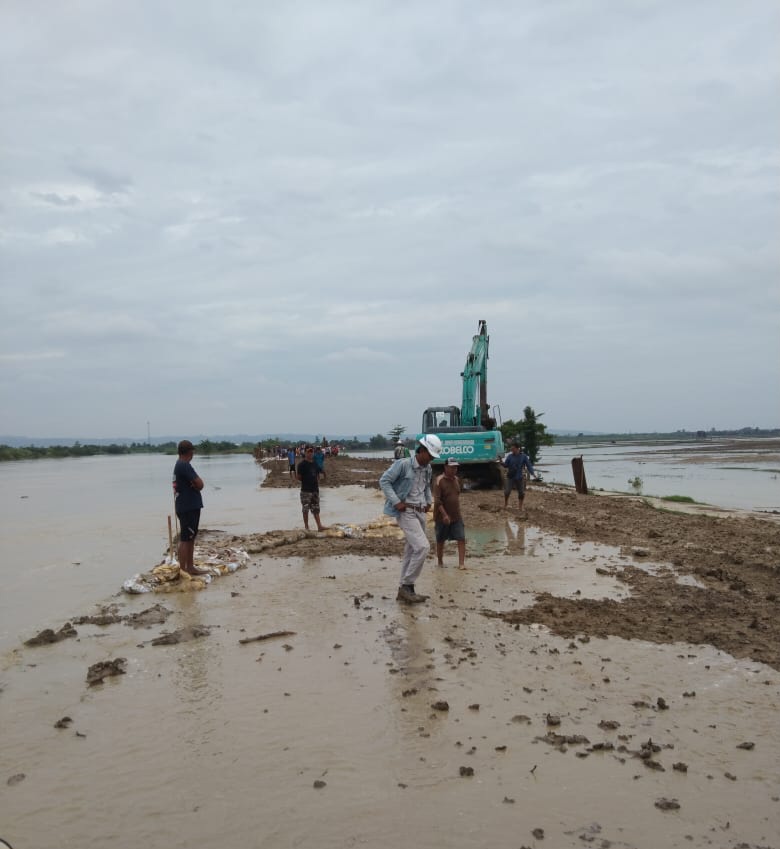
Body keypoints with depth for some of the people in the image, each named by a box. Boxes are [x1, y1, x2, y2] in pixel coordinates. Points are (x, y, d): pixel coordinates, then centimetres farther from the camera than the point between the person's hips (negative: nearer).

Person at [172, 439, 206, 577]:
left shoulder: (180, 465, 14)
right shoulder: (184, 466, -18)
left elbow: (197, 484, 11)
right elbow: (200, 484, -20)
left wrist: (195, 484, -10)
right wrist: (196, 484, 1)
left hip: (190, 507, 10)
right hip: (188, 507, -10)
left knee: (191, 538, 14)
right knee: (185, 539, -6)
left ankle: (190, 567, 21)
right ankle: (183, 570, -3)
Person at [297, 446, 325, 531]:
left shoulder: (315, 463, 11)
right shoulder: (302, 464, -9)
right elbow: (298, 476, -10)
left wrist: (317, 484, 7)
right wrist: (305, 482, -3)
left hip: (315, 489, 6)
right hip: (305, 490, -6)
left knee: (316, 509, 8)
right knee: (305, 509, 1)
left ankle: (319, 525, 9)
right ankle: (306, 527, 10)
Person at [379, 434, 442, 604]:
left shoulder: (427, 468, 10)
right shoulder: (403, 464, -12)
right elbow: (384, 481, -13)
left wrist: (428, 501, 14)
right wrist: (396, 502, -18)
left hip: (420, 512, 8)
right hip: (406, 512, -8)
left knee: (411, 551, 10)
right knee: (422, 547, -18)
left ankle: (404, 590, 18)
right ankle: (407, 586, -7)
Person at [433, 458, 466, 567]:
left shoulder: (457, 479, 6)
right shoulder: (440, 481, -15)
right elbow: (437, 500, -21)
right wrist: (444, 515, -29)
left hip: (457, 516, 5)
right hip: (442, 517, -5)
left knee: (461, 539, -6)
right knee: (441, 540, 11)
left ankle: (461, 563, -4)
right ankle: (440, 561, 28)